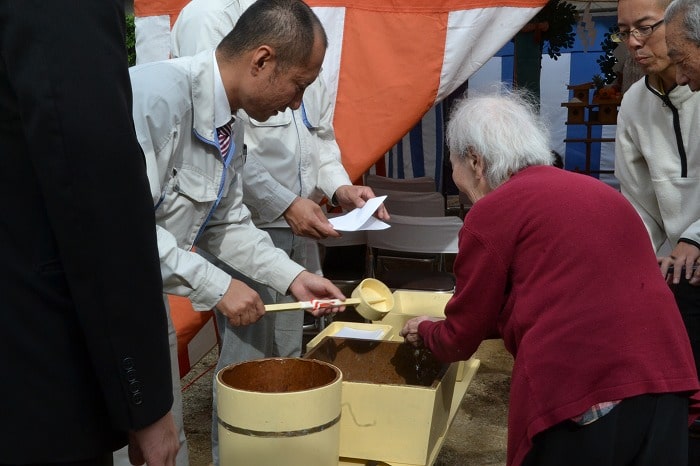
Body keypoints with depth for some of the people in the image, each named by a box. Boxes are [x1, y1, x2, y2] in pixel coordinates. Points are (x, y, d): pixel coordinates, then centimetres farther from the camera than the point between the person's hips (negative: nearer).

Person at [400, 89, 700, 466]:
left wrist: (423, 331, 29)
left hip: (577, 402, -6)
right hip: (665, 389, 7)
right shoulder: (600, 193, 18)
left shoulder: (492, 212, -2)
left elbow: (460, 340, 7)